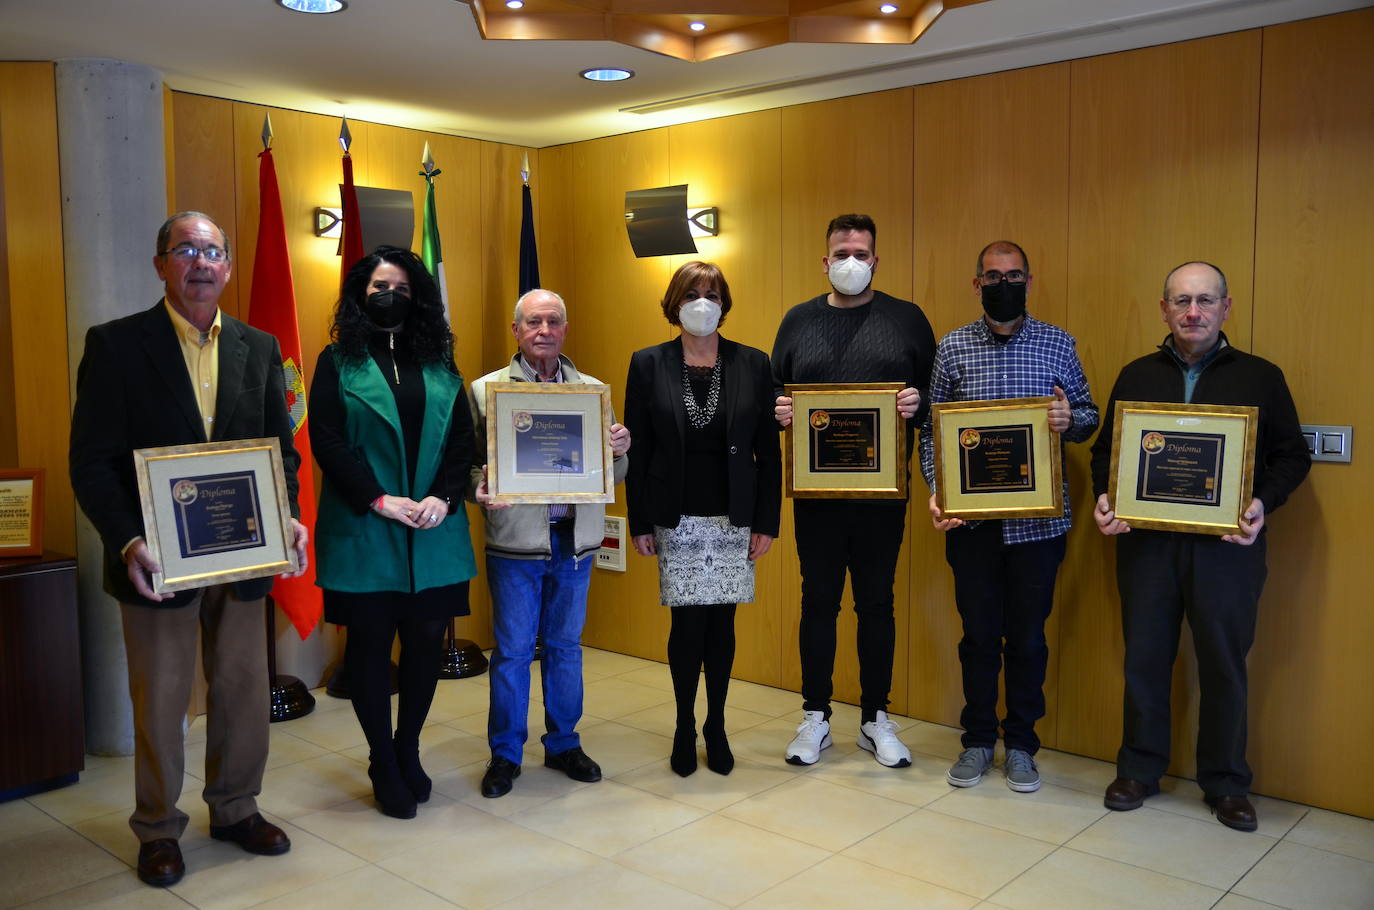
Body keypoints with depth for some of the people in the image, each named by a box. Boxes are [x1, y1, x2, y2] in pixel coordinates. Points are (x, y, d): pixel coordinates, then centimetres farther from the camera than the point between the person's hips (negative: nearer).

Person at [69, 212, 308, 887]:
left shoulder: (259, 348, 6)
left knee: (244, 688, 14)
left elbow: (282, 448, 9)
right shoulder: (116, 345, -5)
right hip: (158, 559, -3)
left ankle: (236, 809, 34)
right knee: (160, 700, 10)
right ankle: (158, 829, 29)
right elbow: (92, 463, -7)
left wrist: (288, 517, -8)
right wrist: (127, 542, -20)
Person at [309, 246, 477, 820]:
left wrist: (443, 498, -10)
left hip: (434, 530, 3)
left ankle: (408, 751, 27)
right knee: (370, 643, 4)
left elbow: (462, 439, 6)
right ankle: (384, 766, 20)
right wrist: (379, 500, -15)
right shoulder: (338, 362, 3)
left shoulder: (438, 364, 11)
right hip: (363, 530, -3)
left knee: (427, 639, 6)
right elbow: (326, 440, -6)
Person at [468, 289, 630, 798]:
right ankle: (505, 753, 21)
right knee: (512, 650, 5)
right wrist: (480, 488, -24)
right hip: (515, 540, -3)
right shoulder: (486, 390, 0)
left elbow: (612, 474, 11)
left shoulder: (593, 390, 8)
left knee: (566, 646, 14)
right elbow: (469, 460, -3)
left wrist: (619, 451, -11)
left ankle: (563, 744, 30)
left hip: (575, 540, 3)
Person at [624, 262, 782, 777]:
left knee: (721, 623, 7)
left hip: (734, 518, 1)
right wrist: (639, 523, -1)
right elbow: (637, 450, 1)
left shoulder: (753, 364, 3)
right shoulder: (648, 365, 1)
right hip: (677, 518, -1)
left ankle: (716, 726, 24)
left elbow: (768, 450, 3)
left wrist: (767, 521, -1)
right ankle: (685, 728, 19)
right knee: (689, 623, 0)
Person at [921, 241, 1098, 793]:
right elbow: (930, 429, 3)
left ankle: (1021, 745, 25)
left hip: (1038, 518, 0)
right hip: (971, 518, 0)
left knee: (1028, 636, 9)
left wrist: (1071, 420, -14)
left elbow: (1089, 415, 9)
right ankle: (978, 741, 26)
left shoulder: (1057, 343, 4)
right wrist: (937, 493, -9)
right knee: (979, 633, 9)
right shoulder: (953, 347, 3)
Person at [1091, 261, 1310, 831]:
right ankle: (1139, 770, 23)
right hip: (1145, 541, 2)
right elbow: (1105, 450, 12)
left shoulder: (1260, 377, 4)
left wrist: (1263, 504, -12)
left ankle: (1226, 783, 23)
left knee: (1224, 662, 7)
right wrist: (1103, 497, -6)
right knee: (1144, 657, 8)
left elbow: (1293, 456, 5)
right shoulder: (1136, 376, 9)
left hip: (1227, 545, -1)